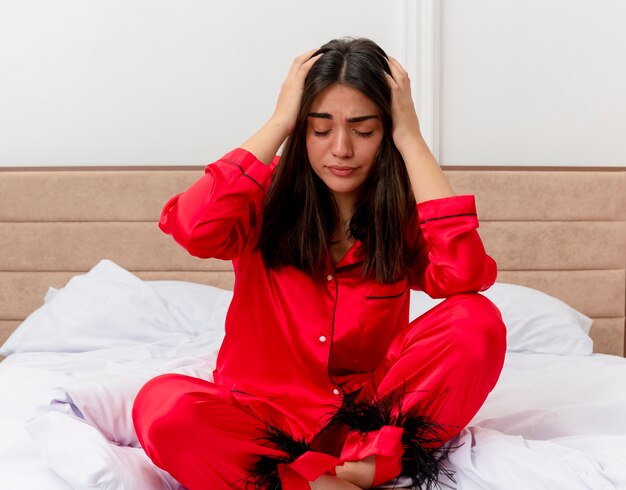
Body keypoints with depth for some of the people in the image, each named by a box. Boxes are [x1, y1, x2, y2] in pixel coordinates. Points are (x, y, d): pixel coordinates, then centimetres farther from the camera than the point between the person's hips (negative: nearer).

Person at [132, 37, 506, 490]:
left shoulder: (404, 214, 0)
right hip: (265, 413, -1)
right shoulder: (269, 195, -2)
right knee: (163, 405, -32)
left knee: (479, 322, -22)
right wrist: (279, 123, -16)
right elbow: (194, 230, -25)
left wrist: (411, 138, -15)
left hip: (370, 414, 1)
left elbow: (466, 275, -22)